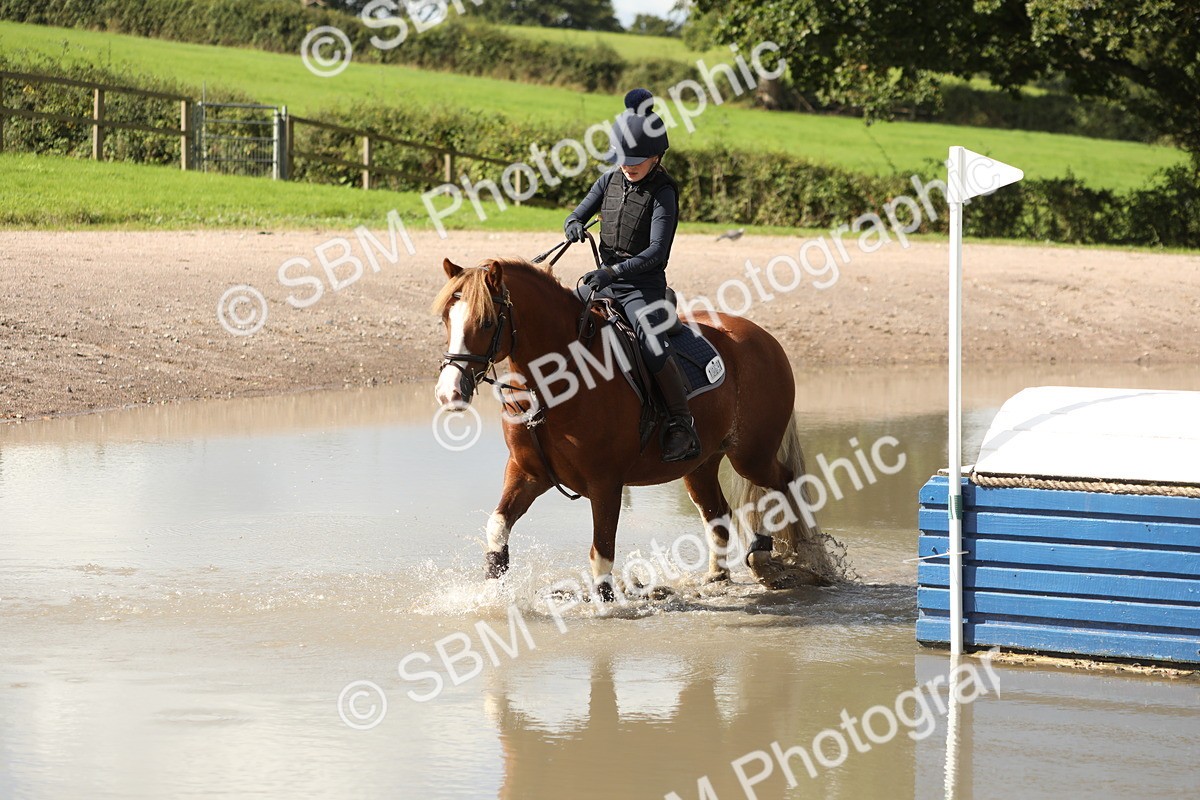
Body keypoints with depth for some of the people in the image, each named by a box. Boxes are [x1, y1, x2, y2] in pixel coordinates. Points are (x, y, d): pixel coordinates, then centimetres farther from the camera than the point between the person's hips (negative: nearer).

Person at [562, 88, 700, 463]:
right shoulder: (611, 180, 6)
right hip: (604, 281, 7)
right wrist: (574, 226, -13)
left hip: (643, 287, -7)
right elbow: (579, 214, 13)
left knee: (653, 347, -29)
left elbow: (657, 252, -20)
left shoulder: (662, 192, -12)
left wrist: (613, 272, -31)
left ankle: (683, 429, -22)